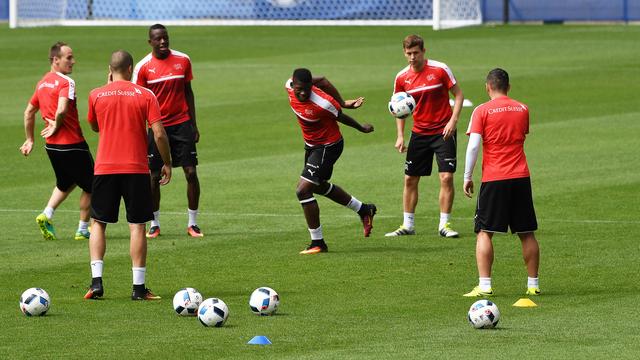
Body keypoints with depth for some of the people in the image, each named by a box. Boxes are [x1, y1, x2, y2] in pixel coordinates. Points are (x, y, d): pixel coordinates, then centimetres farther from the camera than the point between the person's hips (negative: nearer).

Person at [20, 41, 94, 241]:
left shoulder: (42, 83, 10)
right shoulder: (66, 82, -16)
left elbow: (29, 112, 19)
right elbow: (62, 110, -32)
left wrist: (30, 140, 26)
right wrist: (56, 126, -13)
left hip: (51, 145, 8)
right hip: (72, 144, -8)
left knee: (65, 183, 27)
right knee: (90, 186, 9)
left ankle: (47, 215, 7)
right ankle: (83, 230, 13)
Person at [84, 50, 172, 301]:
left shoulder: (96, 95, 1)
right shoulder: (145, 95, -3)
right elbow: (159, 134, -8)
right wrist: (167, 163, 5)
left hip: (104, 168, 1)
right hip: (136, 168, -1)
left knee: (99, 223, 11)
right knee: (137, 226, 3)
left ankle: (96, 280, -1)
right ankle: (139, 287, 0)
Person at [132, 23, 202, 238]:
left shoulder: (183, 60, 2)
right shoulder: (143, 67, -4)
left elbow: (188, 92, 10)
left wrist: (194, 125, 7)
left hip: (182, 124, 1)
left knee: (191, 172, -4)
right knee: (154, 176, 0)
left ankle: (193, 223, 5)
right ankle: (154, 224, 13)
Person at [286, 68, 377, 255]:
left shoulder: (322, 104, -35)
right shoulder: (290, 86, -15)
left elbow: (342, 118, -15)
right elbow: (323, 81, 2)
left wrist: (362, 128, 3)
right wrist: (343, 103, 1)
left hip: (328, 147, -9)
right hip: (311, 145, 9)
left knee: (303, 190, -16)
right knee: (320, 186, 28)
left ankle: (318, 243, -6)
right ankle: (364, 210, 45)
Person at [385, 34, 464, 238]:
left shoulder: (440, 70, -10)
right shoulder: (402, 78, 0)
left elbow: (458, 95, -4)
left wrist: (453, 120, -17)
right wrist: (400, 136, 1)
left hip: (443, 131, -4)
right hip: (419, 133, 4)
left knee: (446, 177, -11)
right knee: (410, 179, 4)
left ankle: (444, 225, -3)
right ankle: (408, 225, 15)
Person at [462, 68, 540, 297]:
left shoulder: (482, 111, -4)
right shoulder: (522, 109, 8)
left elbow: (473, 145, -10)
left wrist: (467, 177, -4)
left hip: (493, 179, -3)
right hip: (521, 177, 3)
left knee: (484, 233, 1)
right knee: (527, 234, 11)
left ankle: (484, 285, -9)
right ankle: (533, 284, 14)